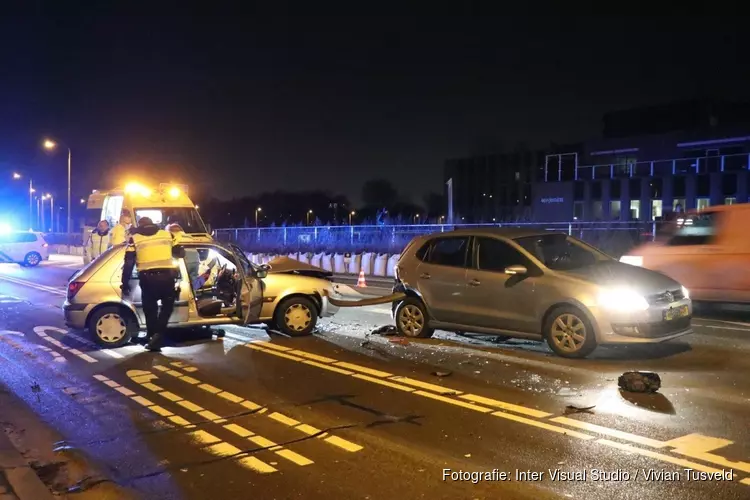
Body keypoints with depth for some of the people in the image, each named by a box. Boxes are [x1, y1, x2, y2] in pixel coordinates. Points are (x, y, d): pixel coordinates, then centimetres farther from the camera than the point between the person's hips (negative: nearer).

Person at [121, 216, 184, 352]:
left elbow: (128, 262, 5)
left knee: (150, 309, 15)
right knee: (167, 306, 17)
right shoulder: (167, 235, 14)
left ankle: (152, 338, 18)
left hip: (147, 278, 0)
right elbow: (180, 253, 19)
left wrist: (125, 283, 10)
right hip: (166, 276, 0)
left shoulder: (134, 238, 11)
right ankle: (158, 335, -1)